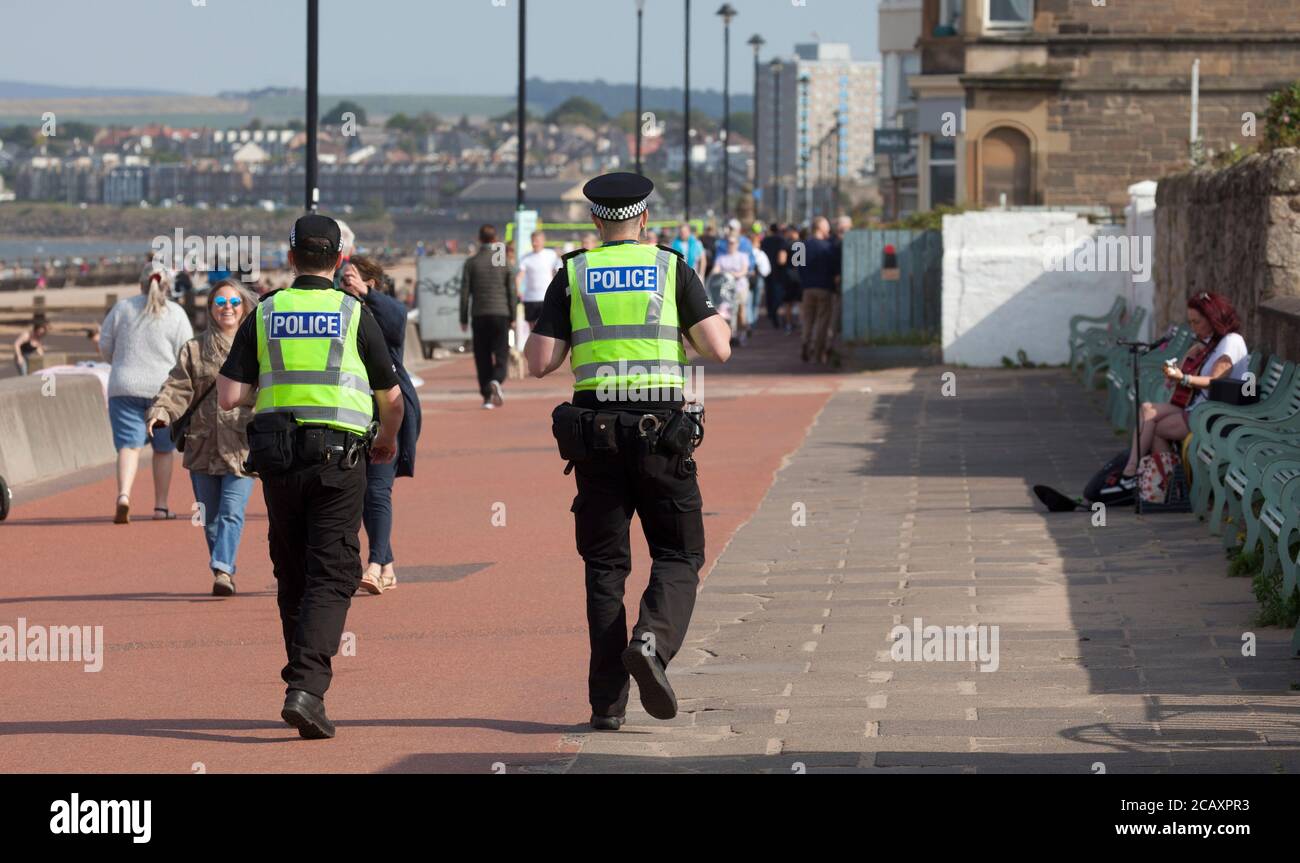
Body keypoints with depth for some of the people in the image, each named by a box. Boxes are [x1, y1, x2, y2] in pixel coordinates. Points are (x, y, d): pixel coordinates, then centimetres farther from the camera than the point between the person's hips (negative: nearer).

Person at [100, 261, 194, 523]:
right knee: (163, 449, 14)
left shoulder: (122, 308, 4)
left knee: (128, 445, -4)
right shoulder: (176, 314, -1)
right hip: (164, 388, 0)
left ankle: (123, 495, -27)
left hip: (125, 387, 0)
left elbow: (105, 349, 8)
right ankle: (161, 506, 16)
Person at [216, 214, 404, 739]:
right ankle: (307, 687, -20)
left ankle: (303, 678, 23)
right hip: (338, 458, -3)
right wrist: (388, 439, 28)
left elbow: (228, 396, -1)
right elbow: (392, 397, 7)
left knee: (292, 576, 16)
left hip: (278, 461, 3)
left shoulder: (264, 315, 4)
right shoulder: (354, 315, -1)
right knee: (331, 577, -4)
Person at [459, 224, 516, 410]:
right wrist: (513, 317, 9)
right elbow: (511, 292, 2)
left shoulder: (471, 263, 0)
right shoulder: (503, 262, 1)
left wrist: (464, 319, 6)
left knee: (482, 358, 6)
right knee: (501, 354, 2)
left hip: (479, 315, 0)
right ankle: (496, 381, -25)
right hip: (500, 313, 0)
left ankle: (487, 396, 4)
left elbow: (465, 293, 0)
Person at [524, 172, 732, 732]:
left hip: (594, 433, 2)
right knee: (678, 557, 9)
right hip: (661, 430, -1)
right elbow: (718, 348, -4)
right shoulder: (672, 269, 3)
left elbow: (539, 363, -1)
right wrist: (712, 321, 18)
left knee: (605, 566, 8)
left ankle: (607, 703, 2)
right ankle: (653, 640, -21)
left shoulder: (572, 276, 6)